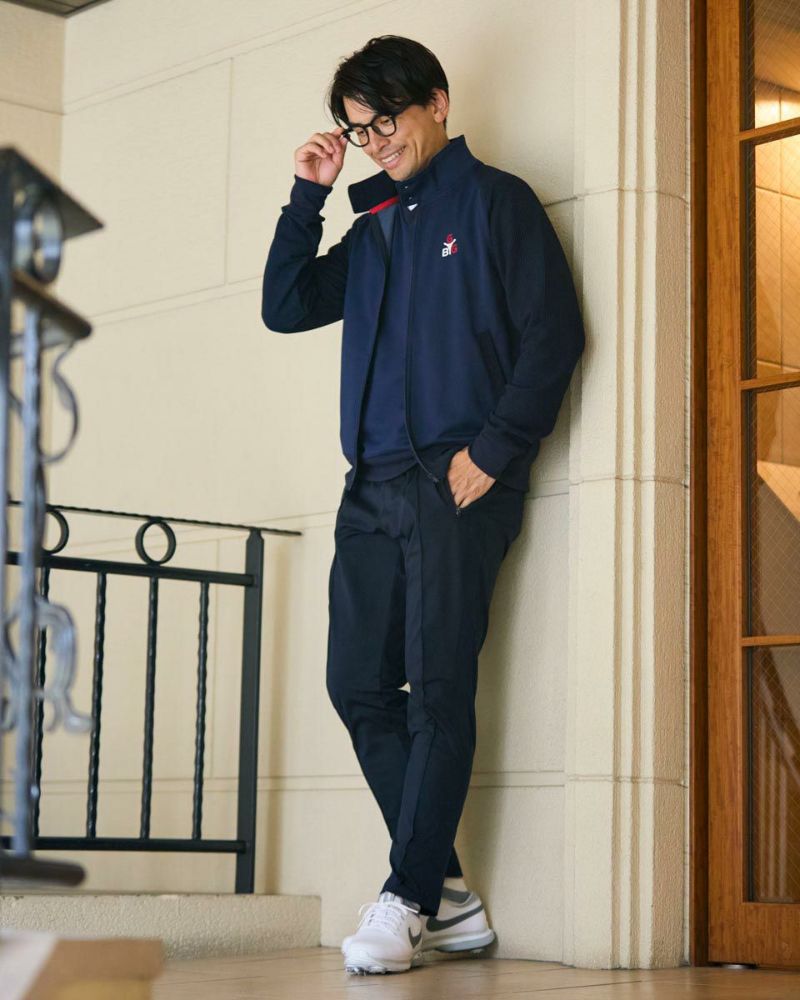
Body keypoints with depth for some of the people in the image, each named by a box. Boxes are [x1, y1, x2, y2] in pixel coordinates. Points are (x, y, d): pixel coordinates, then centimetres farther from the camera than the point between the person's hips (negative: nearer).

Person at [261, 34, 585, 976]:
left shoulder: (495, 201, 3)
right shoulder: (372, 226, 22)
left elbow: (553, 335, -5)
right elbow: (285, 308, 18)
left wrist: (495, 451, -13)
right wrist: (307, 194, 11)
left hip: (457, 480, -7)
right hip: (374, 485, 7)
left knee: (437, 689, -8)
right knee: (360, 686, 2)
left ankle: (407, 898, -4)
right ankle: (447, 896, 8)